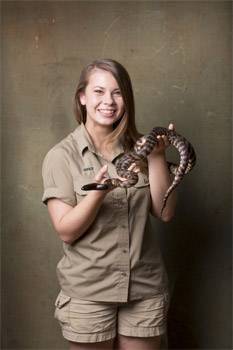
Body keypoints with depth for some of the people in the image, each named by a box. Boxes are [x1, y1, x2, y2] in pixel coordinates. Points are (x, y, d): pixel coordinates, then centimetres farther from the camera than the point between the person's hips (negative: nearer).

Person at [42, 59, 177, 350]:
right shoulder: (62, 156, -6)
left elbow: (165, 212, -2)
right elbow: (66, 231, -11)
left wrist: (157, 156, -13)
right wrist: (100, 189, -26)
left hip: (145, 288, 3)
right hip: (88, 291, -2)